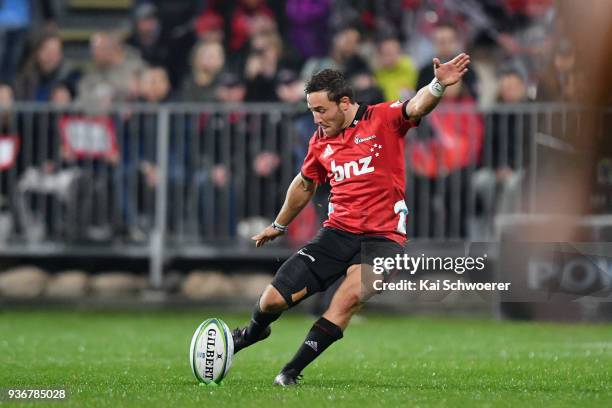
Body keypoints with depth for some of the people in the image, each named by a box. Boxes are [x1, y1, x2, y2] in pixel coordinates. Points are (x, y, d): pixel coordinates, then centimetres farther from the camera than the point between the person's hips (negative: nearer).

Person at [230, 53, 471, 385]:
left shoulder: (383, 119, -4)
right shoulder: (320, 141, 11)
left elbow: (416, 107, -24)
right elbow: (304, 184, 28)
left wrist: (438, 85, -46)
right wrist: (279, 226, 40)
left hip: (382, 236, -5)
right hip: (337, 232, 5)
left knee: (349, 296, -30)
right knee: (273, 300, -3)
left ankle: (292, 371, -17)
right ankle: (255, 331, 35)